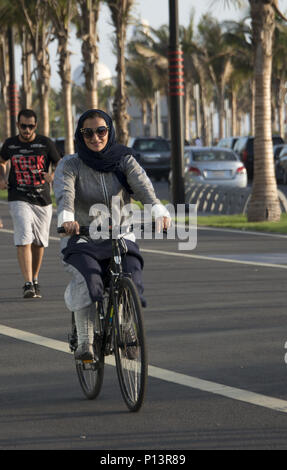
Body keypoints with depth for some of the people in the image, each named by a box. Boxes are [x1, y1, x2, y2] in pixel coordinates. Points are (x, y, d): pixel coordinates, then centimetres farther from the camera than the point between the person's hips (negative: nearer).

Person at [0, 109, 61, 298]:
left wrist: (53, 175, -21)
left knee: (39, 242, 10)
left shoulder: (45, 143, -1)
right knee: (24, 240, -16)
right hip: (19, 200, -1)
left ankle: (35, 280, 30)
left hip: (43, 200, 1)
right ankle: (28, 285, -21)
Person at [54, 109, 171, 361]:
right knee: (87, 279, -30)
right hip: (81, 236, -2)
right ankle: (85, 342, -22)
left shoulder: (124, 161, 1)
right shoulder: (70, 165, -3)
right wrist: (66, 218, -46)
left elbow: (142, 184, -18)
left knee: (131, 273, -25)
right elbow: (64, 193, -23)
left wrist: (158, 209, -39)